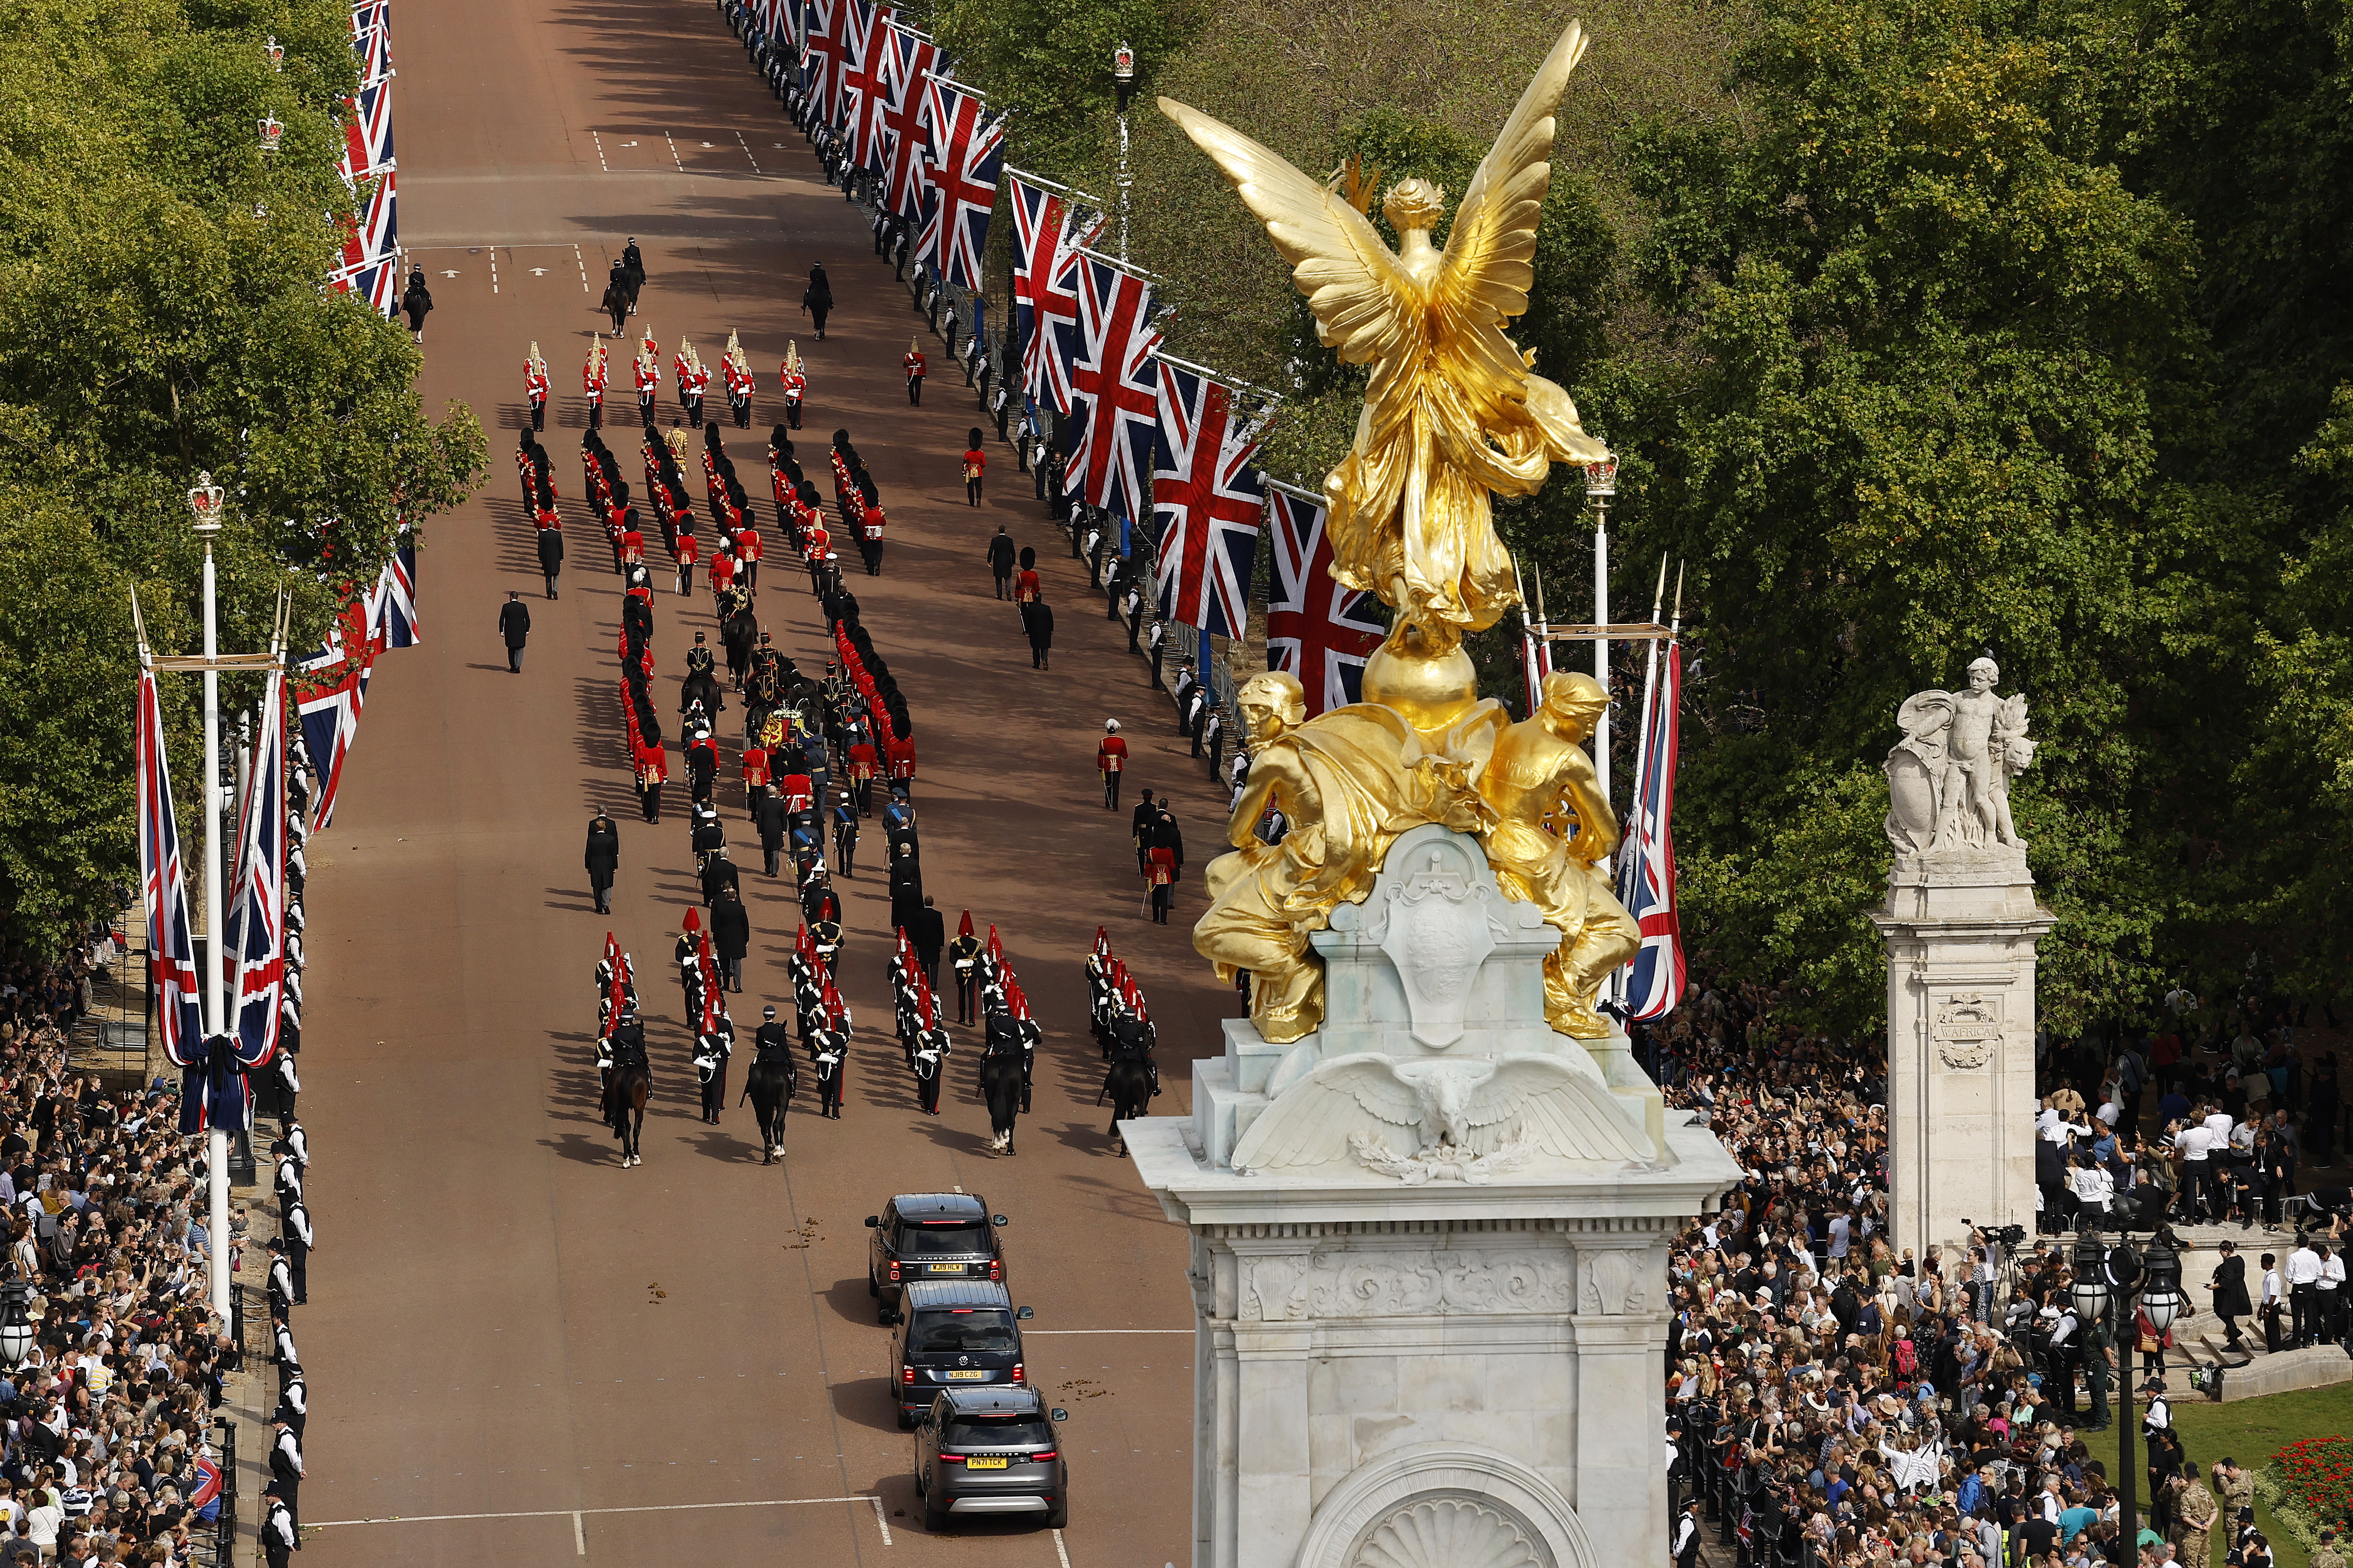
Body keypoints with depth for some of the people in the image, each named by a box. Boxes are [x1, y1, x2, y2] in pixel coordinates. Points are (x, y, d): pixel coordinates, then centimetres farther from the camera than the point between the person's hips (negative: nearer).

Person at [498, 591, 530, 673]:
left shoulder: (505, 607, -6)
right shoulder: (523, 607, -4)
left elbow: (501, 620, -5)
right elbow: (528, 620, 0)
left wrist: (501, 631, 2)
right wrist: (527, 630, 11)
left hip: (509, 632, 0)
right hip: (521, 632, 0)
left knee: (511, 650, 15)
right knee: (520, 650, 6)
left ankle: (512, 667, 23)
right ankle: (518, 666, -12)